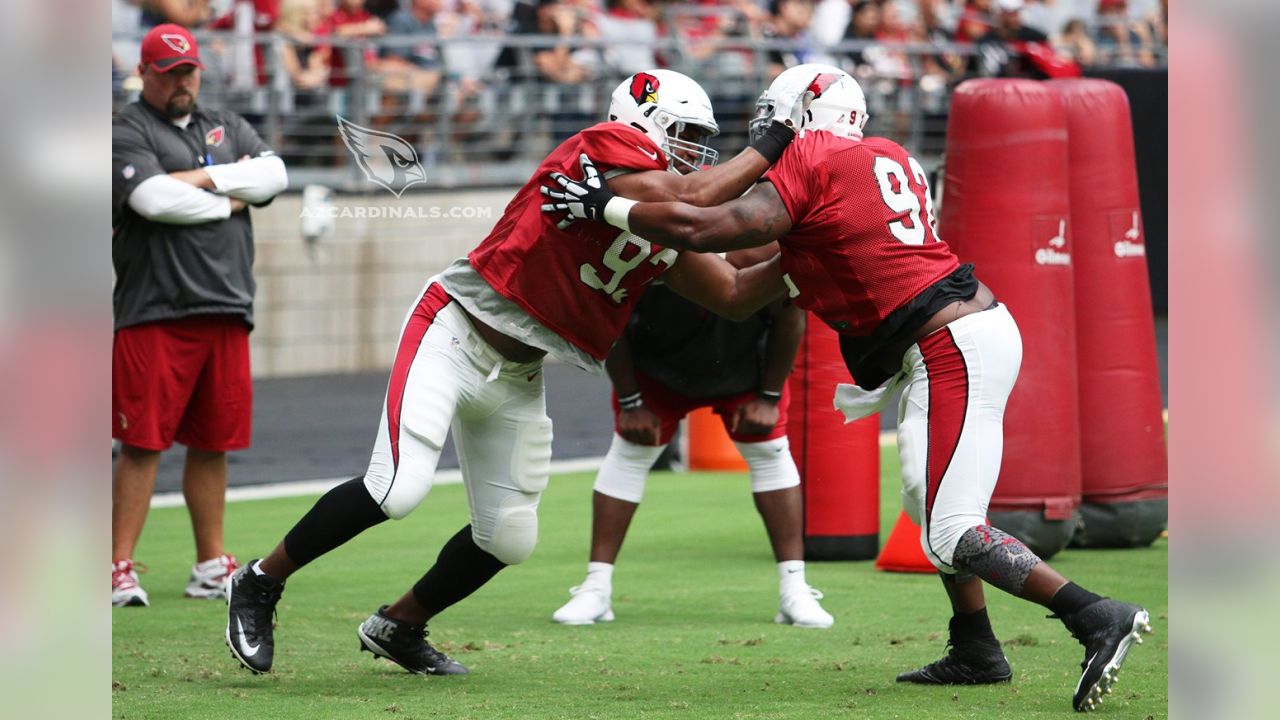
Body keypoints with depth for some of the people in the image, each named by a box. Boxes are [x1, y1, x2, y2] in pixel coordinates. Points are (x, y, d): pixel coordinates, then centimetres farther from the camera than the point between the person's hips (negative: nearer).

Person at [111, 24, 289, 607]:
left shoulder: (225, 126, 20)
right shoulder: (126, 132, 0)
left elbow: (273, 174, 5)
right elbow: (154, 199, -16)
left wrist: (204, 178, -7)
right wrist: (228, 203, -3)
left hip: (226, 312, 6)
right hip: (154, 313, -6)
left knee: (213, 443, 9)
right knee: (143, 443, -8)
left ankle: (211, 566, 15)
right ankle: (119, 569, -6)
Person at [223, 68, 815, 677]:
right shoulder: (607, 147, -15)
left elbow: (734, 296, 14)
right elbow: (687, 200, -28)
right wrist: (775, 140, -19)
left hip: (516, 377, 9)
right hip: (453, 336, -9)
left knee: (508, 539, 8)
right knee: (397, 490, -22)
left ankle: (397, 627, 31)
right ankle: (260, 582, -4)